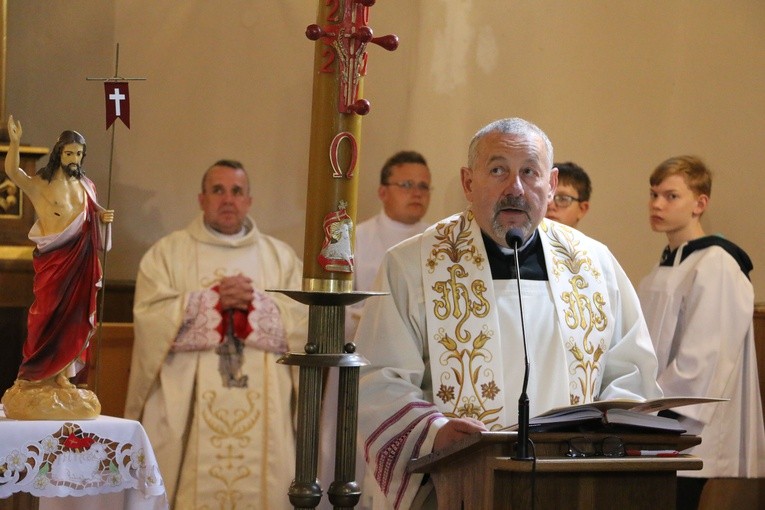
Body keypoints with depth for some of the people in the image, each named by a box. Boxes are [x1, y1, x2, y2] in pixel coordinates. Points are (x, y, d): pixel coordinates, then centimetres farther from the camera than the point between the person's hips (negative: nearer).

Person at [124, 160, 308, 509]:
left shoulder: (281, 257, 13)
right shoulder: (167, 253, 8)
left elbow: (304, 322, 1)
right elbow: (151, 318, -7)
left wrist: (254, 303, -12)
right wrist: (215, 299, -12)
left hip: (263, 407, 2)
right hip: (186, 403, -1)